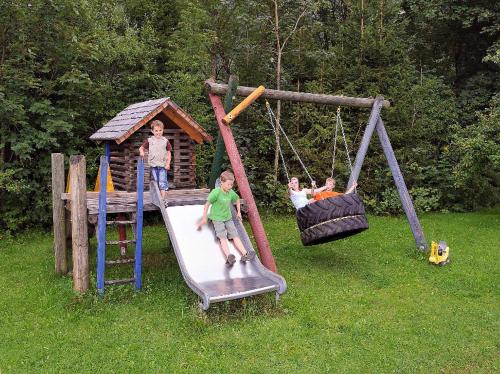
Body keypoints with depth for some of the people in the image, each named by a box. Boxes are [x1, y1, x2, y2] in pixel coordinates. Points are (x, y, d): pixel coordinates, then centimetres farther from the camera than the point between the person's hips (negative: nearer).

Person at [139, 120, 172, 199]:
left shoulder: (165, 141, 2)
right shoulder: (149, 140, 3)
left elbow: (169, 153, 5)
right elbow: (141, 148, 9)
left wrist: (168, 164, -4)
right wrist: (141, 152, -15)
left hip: (163, 166, -1)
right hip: (153, 165, 1)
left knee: (162, 183, -7)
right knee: (156, 183, 8)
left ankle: (162, 199, -7)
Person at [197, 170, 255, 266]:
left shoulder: (231, 193, 1)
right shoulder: (216, 192, -17)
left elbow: (237, 199, 23)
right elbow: (207, 204, -13)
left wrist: (239, 212, 23)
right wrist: (204, 218, -11)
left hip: (228, 218, 6)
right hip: (217, 219, -5)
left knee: (235, 235, -8)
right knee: (222, 237, -23)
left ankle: (245, 254, -18)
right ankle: (228, 256, -42)